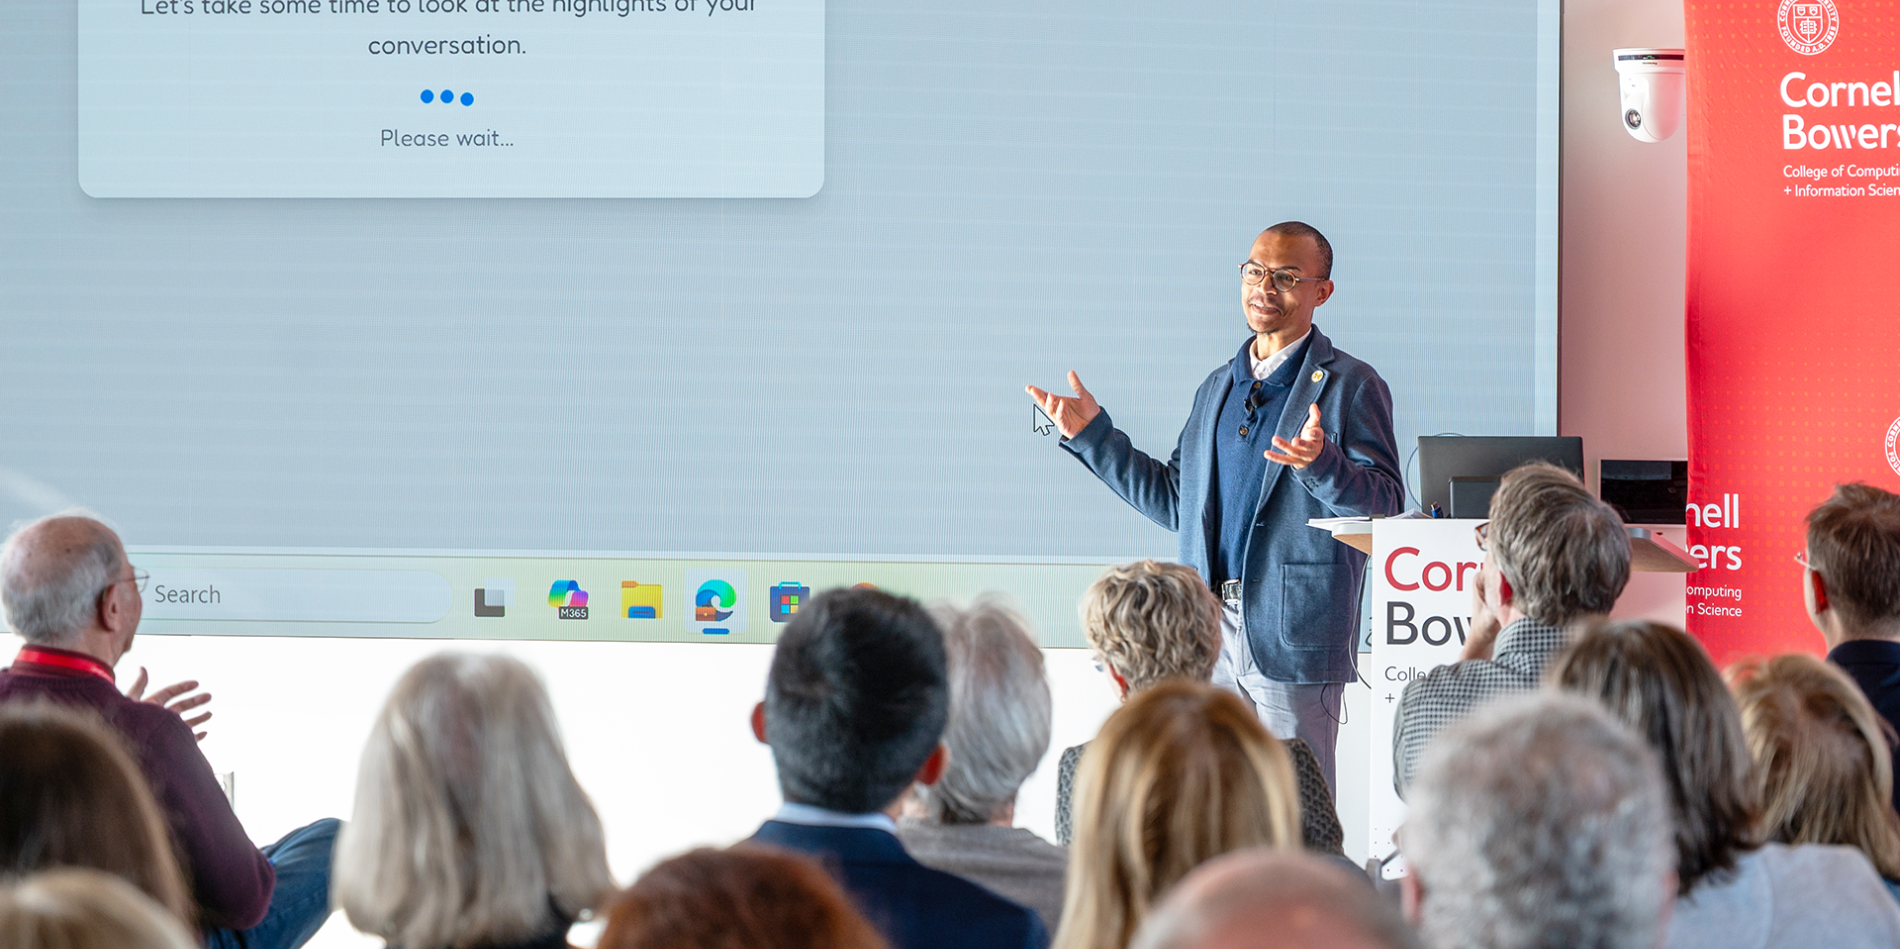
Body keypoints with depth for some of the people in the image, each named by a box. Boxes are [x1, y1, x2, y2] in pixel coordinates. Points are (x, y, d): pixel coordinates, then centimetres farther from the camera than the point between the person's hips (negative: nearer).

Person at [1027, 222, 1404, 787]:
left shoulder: (1351, 386, -1)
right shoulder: (1217, 388, 19)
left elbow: (1385, 503, -10)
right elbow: (1176, 502, 22)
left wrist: (1321, 464, -29)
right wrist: (1092, 436, 19)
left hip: (1293, 635, -6)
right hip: (1210, 631, 6)